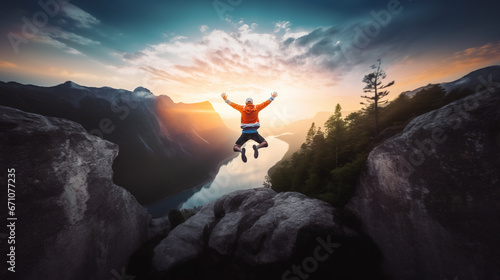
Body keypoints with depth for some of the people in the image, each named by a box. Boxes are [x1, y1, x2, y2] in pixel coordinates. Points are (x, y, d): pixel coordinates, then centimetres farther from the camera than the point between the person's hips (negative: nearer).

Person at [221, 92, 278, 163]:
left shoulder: (242, 108, 7)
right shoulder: (256, 108, 7)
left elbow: (233, 104, 17)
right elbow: (266, 103, 16)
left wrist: (225, 99, 31)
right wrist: (272, 97, 29)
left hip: (245, 133, 0)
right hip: (254, 132, 0)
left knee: (235, 148, 12)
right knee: (265, 143, 18)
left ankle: (241, 150, -28)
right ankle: (257, 147, -18)